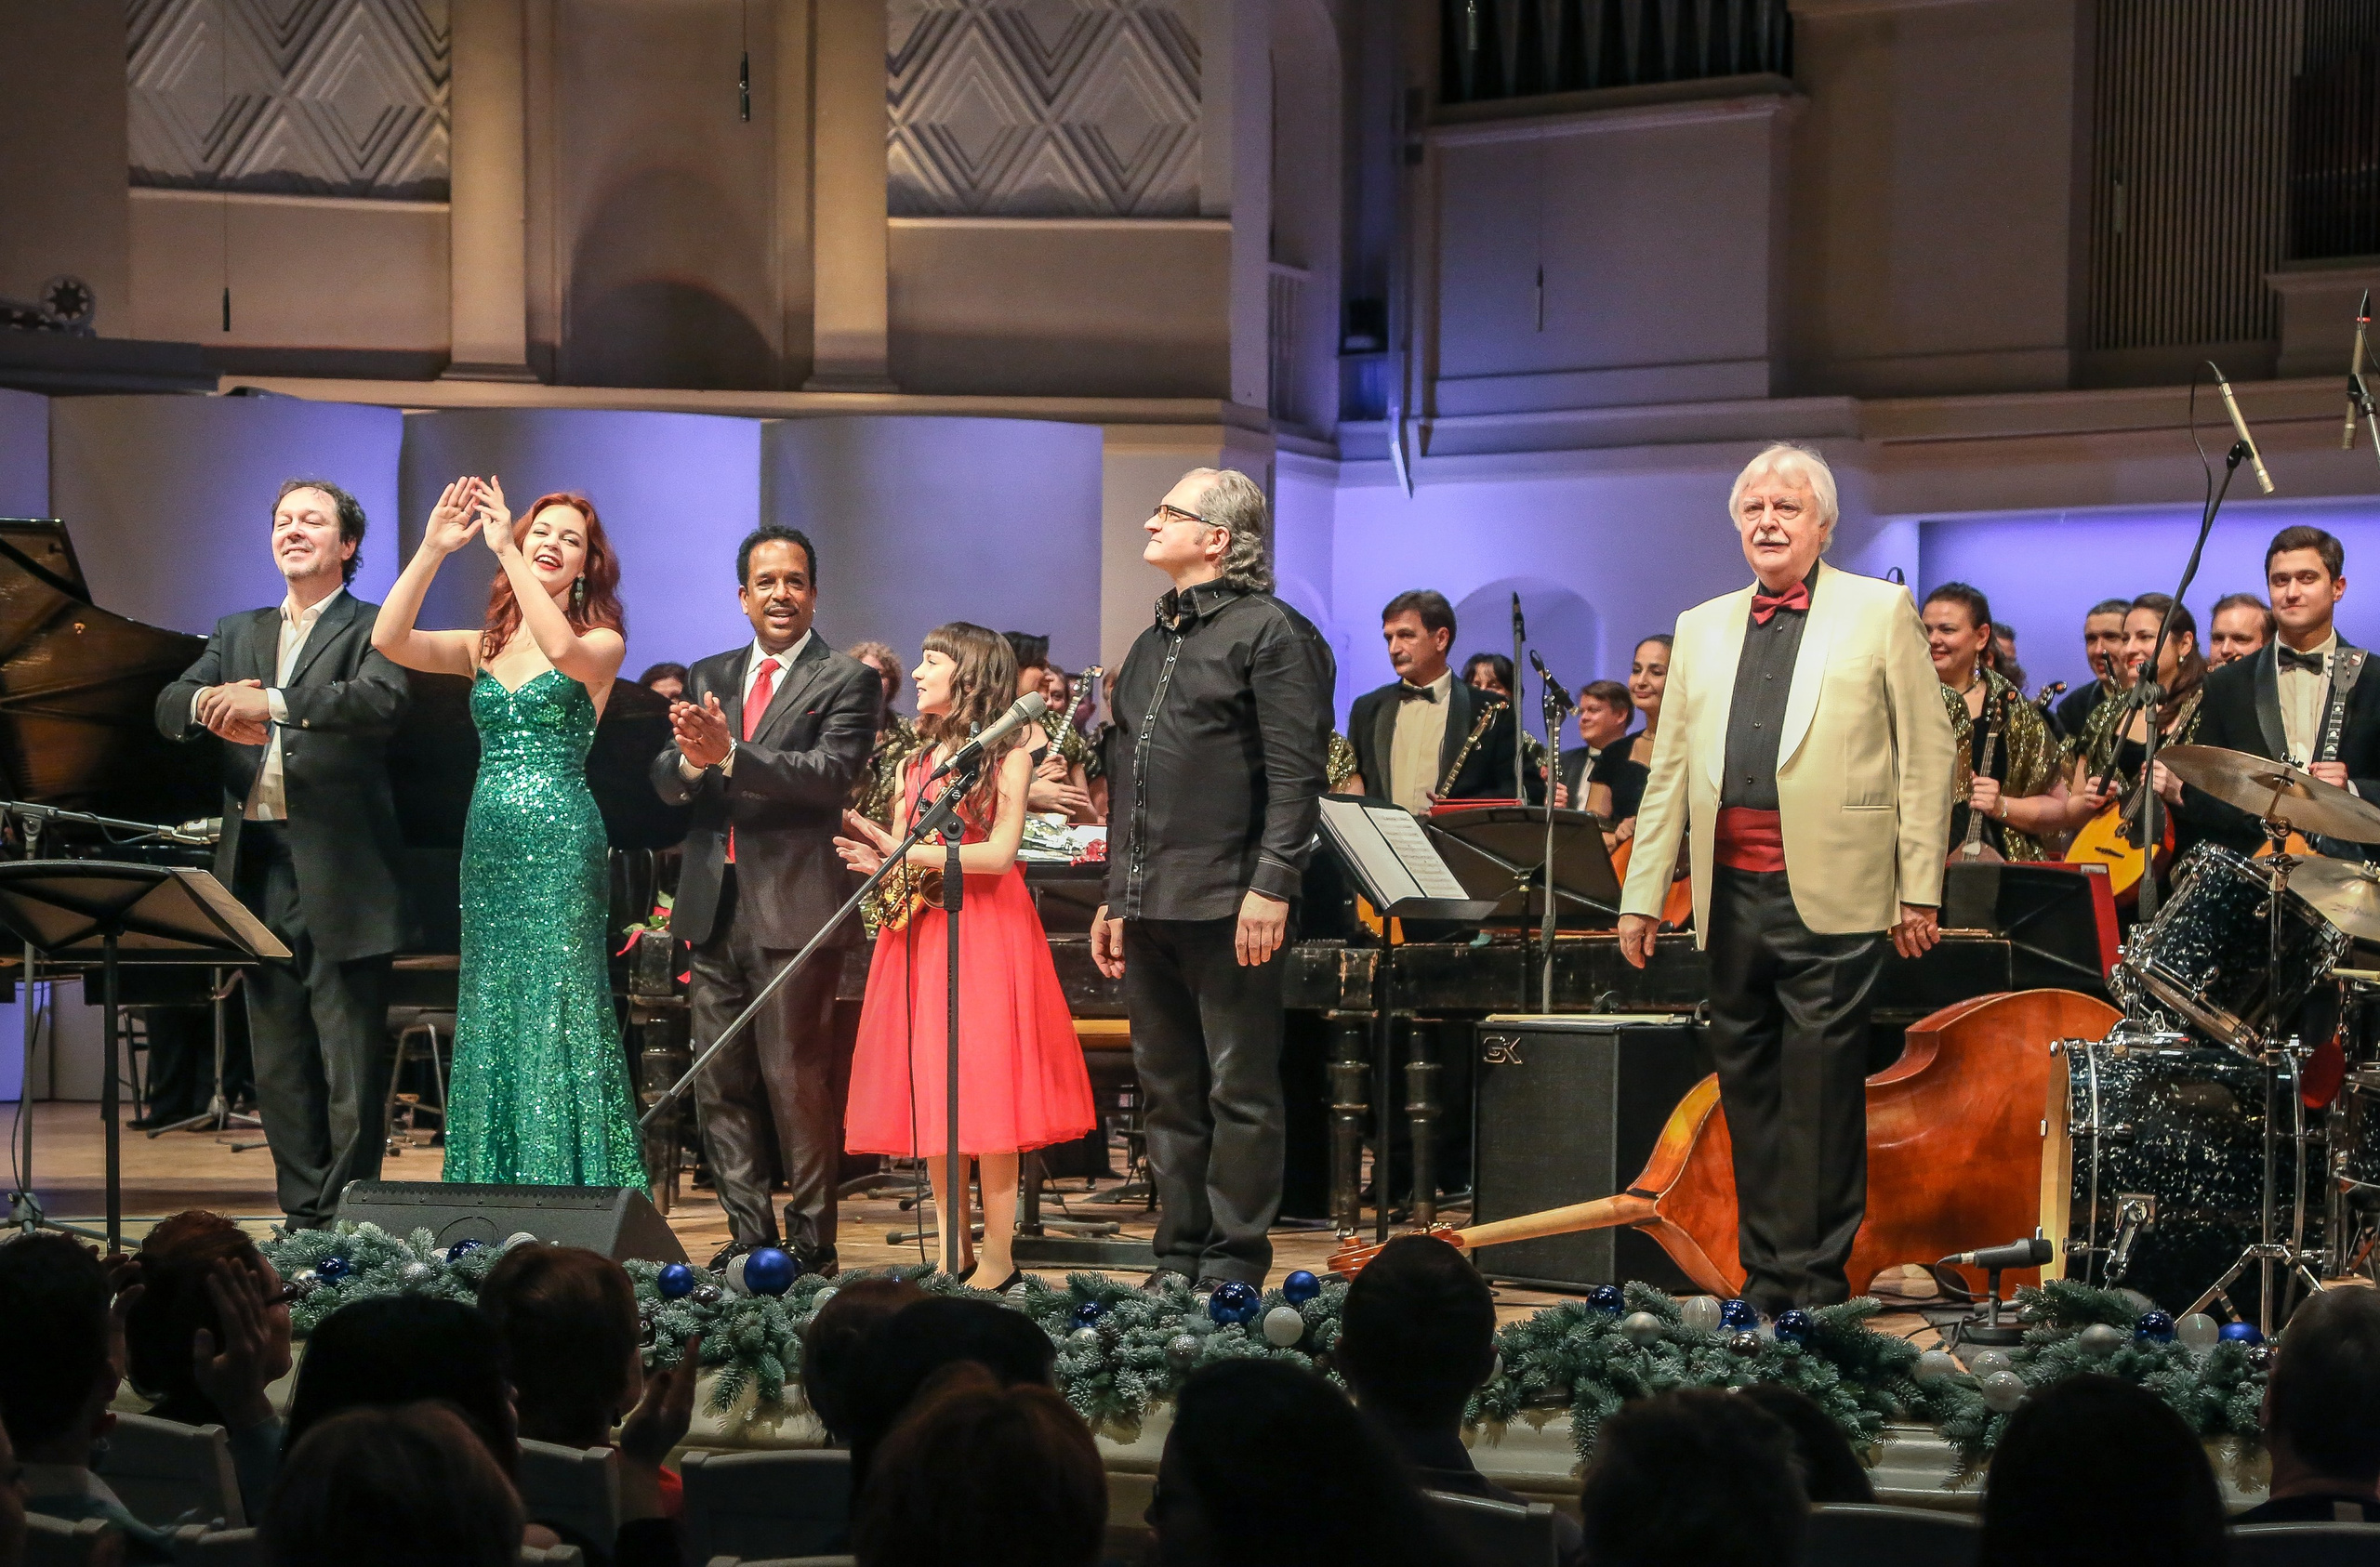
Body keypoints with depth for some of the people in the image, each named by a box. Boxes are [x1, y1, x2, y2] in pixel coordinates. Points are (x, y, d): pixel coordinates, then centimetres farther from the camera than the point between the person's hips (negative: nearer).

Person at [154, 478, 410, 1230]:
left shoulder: (371, 630, 1)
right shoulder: (237, 634, 19)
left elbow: (382, 701, -20)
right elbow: (169, 707, 6)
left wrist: (271, 703, -30)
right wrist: (212, 706, -18)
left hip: (339, 874, -6)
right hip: (258, 866, 6)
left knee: (353, 1062, -5)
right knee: (279, 1063, 9)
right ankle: (302, 1215, 16)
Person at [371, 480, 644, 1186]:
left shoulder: (603, 643, 1)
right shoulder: (484, 646, 12)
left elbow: (562, 648, -23)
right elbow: (388, 639, -2)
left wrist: (504, 550, -21)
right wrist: (432, 549, -11)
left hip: (561, 842, -5)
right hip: (489, 840, 5)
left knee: (556, 1013, -7)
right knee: (490, 1015, 6)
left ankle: (568, 1198, -3)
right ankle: (494, 1208, 10)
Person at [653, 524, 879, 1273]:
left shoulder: (847, 681, -1)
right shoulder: (709, 677, 16)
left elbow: (830, 774, -17)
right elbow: (664, 781, 9)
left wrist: (729, 755, -27)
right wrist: (691, 760, -15)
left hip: (793, 905, -6)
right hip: (714, 904, 6)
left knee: (798, 1081, -5)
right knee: (720, 1084, 8)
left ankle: (811, 1245, 2)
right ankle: (749, 1235, 16)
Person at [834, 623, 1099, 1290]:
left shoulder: (1007, 754, 0)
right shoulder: (917, 760, 17)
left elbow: (1001, 852, -10)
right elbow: (896, 848, 16)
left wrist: (907, 854, -13)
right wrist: (878, 857, -7)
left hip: (986, 930, -6)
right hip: (919, 929, 6)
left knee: (986, 1088, -8)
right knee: (930, 1091, 2)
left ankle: (998, 1258, -6)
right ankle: (953, 1253, 7)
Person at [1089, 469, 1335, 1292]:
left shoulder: (1269, 631, -5)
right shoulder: (1153, 644, 20)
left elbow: (1295, 773, -12)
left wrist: (1271, 886, -20)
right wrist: (1115, 897, 20)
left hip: (1226, 905, -8)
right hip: (1149, 906, 8)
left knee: (1240, 1090, -2)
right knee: (1168, 1091, 11)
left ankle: (1234, 1261, 3)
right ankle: (1179, 1256, 18)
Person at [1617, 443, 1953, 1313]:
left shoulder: (1880, 612, 4)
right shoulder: (1701, 629, 17)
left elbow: (1926, 754, 0)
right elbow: (1668, 772, 16)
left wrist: (1919, 888, -5)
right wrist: (1641, 897, 10)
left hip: (1831, 897, -5)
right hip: (1732, 895, 5)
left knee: (1820, 1093, -5)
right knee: (1748, 1090, 8)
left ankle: (1816, 1282, 0)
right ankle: (1765, 1280, 15)